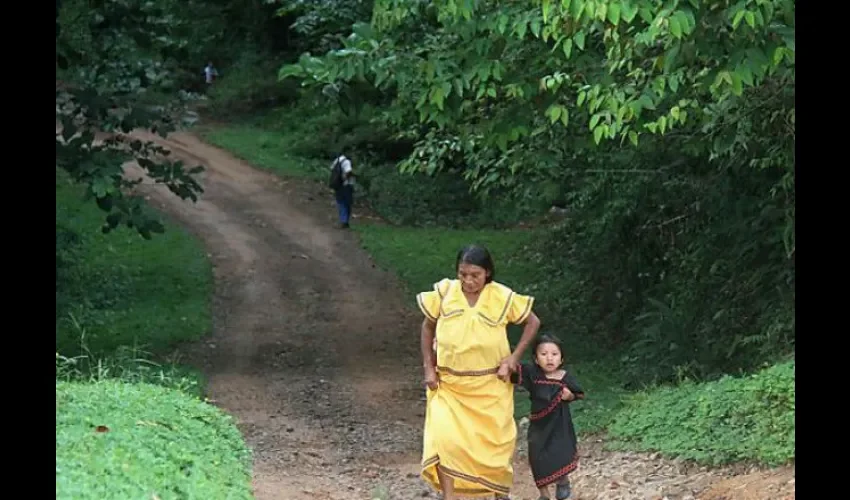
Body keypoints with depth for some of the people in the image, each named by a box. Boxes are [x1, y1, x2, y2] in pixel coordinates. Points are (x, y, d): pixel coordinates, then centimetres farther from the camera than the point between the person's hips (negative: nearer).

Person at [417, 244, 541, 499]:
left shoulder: (503, 297, -12)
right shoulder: (444, 292, -9)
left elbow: (533, 322, 0)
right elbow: (428, 327, 5)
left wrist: (514, 358, -7)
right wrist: (428, 368, 0)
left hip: (490, 386, 0)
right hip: (449, 386, 0)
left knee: (495, 442, 11)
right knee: (443, 439, -17)